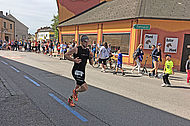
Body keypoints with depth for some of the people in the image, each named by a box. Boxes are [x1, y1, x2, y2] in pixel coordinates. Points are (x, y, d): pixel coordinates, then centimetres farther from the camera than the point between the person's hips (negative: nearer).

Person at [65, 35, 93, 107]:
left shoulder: (88, 51, 5)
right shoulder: (76, 49, -11)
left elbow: (91, 63, 10)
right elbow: (66, 55, -6)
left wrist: (91, 58, -10)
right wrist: (74, 60, -20)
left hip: (82, 72, 7)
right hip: (76, 71, -7)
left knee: (78, 87, 22)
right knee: (85, 88, -20)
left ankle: (70, 99, 48)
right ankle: (75, 91, 12)